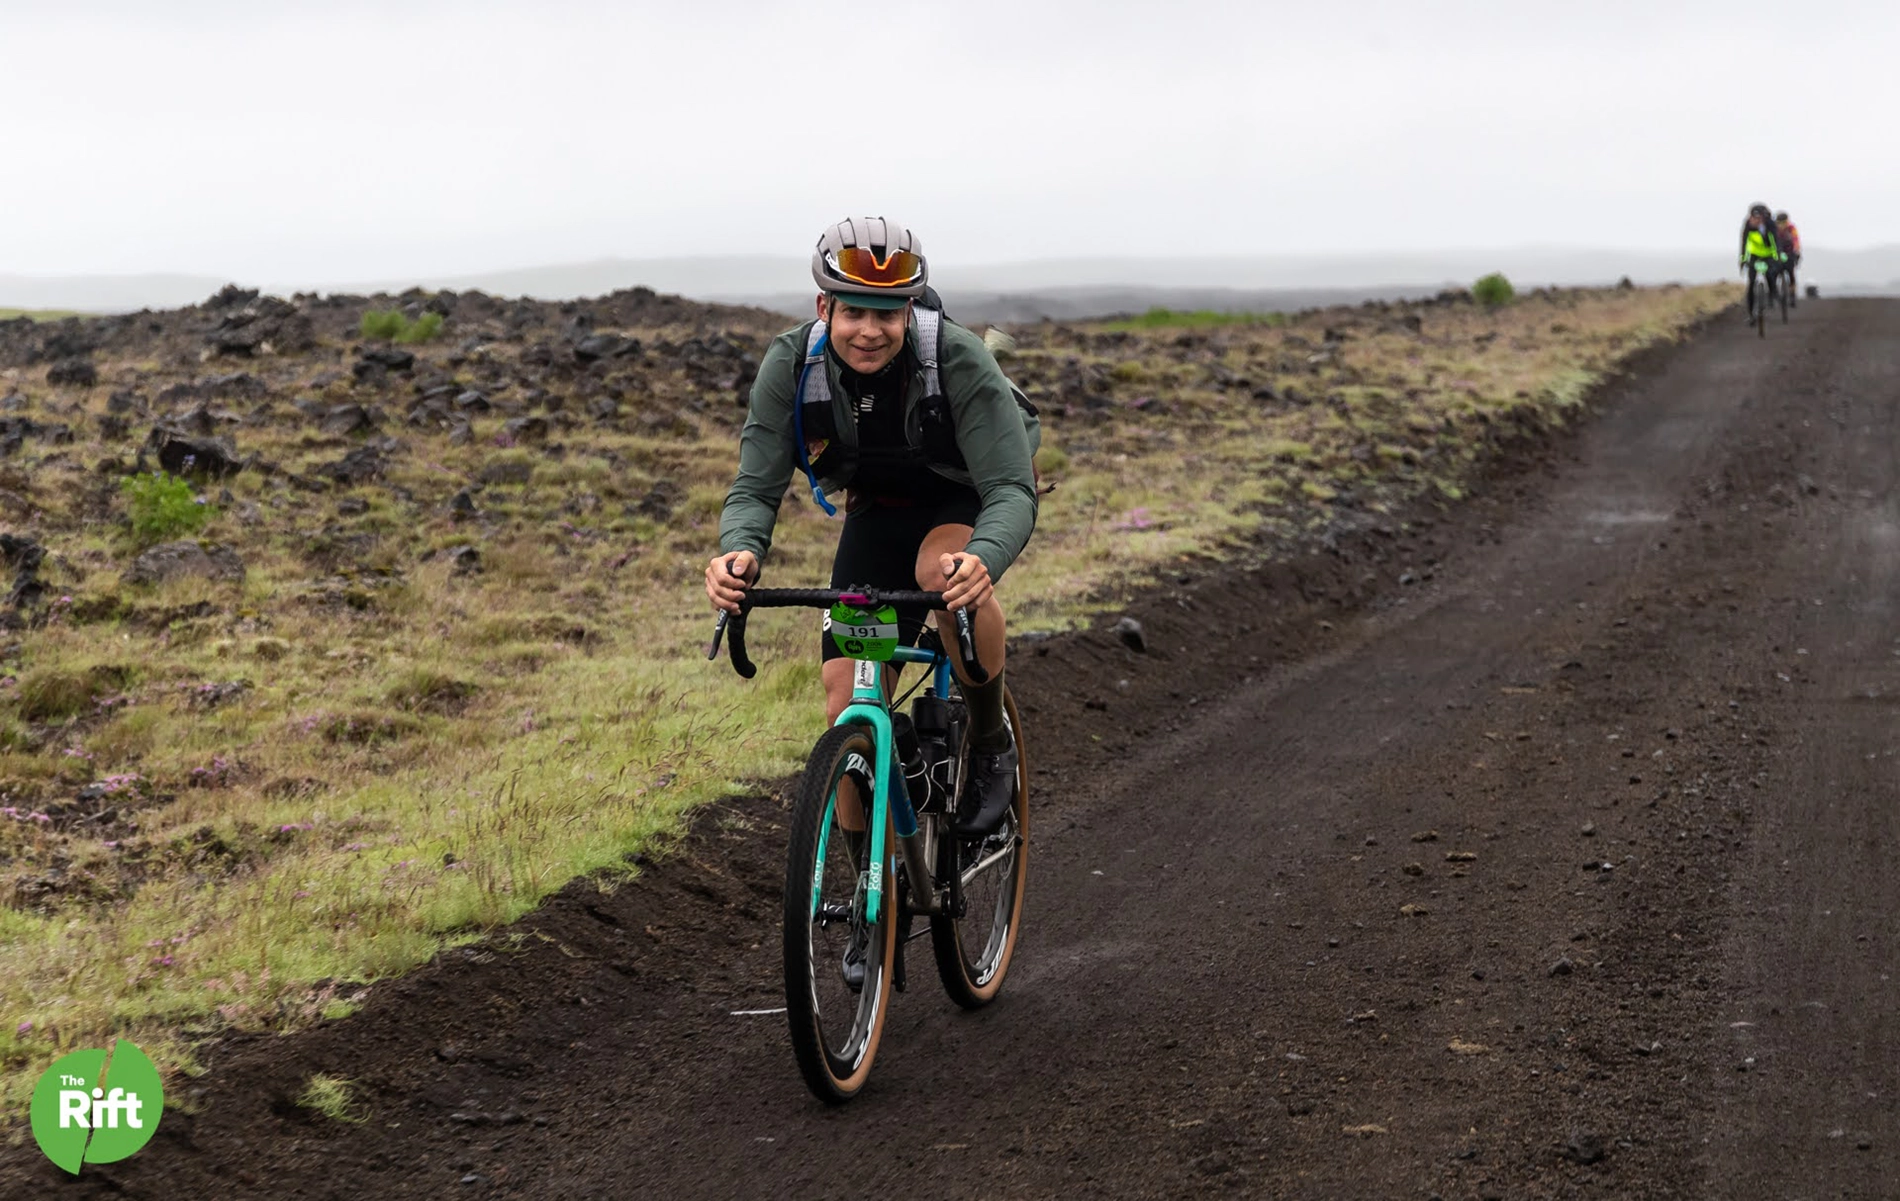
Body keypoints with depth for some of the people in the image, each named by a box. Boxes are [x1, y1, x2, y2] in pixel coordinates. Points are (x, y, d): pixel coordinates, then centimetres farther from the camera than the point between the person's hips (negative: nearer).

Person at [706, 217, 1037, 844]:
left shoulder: (959, 361, -32)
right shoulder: (790, 364, -23)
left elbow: (1011, 489, -37)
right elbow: (756, 485, -22)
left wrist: (983, 560, -59)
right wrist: (740, 551, -46)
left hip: (969, 496, -3)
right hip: (878, 509, 3)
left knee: (948, 571, -39)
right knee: (848, 706, -8)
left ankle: (992, 743, -14)